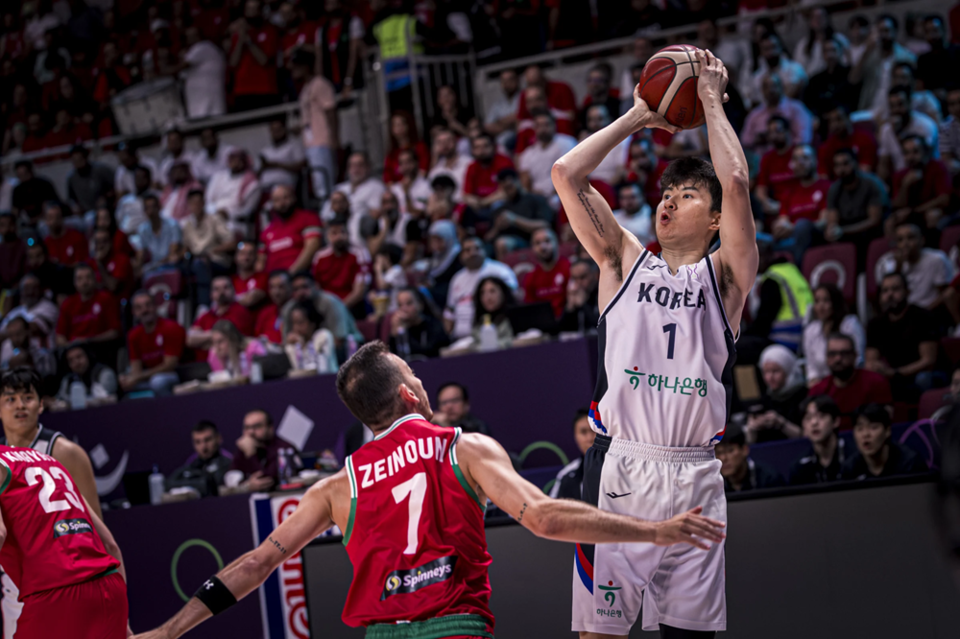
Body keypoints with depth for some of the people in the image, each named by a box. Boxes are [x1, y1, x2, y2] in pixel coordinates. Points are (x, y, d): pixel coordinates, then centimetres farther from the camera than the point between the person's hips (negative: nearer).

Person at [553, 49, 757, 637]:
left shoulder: (724, 276, 10)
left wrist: (712, 100, 6)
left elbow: (736, 182, -5)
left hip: (693, 475, -1)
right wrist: (637, 118, 15)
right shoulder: (624, 261, 16)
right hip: (617, 465, 1)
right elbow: (567, 174, 7)